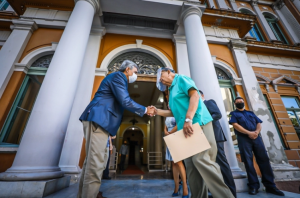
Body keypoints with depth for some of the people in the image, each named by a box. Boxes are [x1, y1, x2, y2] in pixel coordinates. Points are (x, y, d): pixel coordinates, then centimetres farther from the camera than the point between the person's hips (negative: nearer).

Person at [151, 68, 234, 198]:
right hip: (186, 129, 9)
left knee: (200, 159, -17)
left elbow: (195, 95, -15)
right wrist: (158, 112, 14)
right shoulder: (172, 90, 26)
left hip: (197, 123, -9)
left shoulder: (181, 79, 2)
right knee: (191, 165, 7)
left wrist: (188, 119, -26)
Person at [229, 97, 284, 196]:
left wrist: (257, 132, -9)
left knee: (264, 159, 0)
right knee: (248, 161, -4)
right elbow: (235, 125, -6)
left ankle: (270, 186, 10)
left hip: (256, 137, 4)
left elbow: (259, 123, 12)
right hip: (243, 139, -4)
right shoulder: (234, 113, 8)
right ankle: (254, 186, 2)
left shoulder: (251, 113, 23)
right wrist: (249, 133, -15)